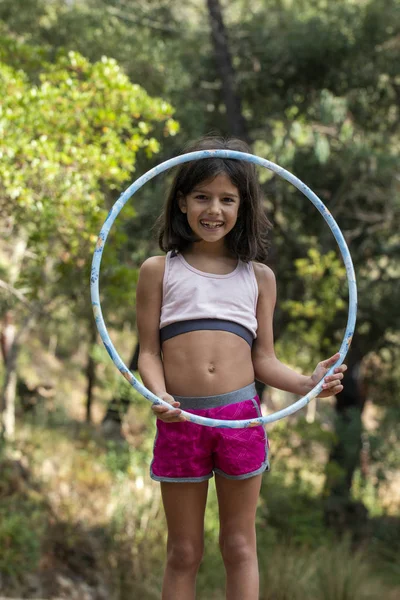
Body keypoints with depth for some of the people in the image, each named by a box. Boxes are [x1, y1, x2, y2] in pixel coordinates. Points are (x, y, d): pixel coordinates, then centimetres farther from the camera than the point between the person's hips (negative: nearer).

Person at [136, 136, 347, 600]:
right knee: (183, 552, 8)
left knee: (239, 546, 8)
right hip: (181, 418, -1)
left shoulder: (258, 277, 10)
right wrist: (159, 394, -17)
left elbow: (263, 360, 9)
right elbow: (149, 351, 2)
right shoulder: (159, 271, 6)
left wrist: (306, 383, -9)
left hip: (241, 416, 1)